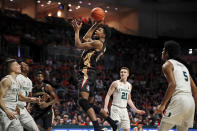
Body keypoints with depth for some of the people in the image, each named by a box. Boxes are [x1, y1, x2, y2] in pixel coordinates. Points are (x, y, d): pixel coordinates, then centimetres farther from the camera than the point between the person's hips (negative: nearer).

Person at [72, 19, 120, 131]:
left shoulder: (98, 43, -7)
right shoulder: (101, 45, 21)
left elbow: (78, 45, -10)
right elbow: (86, 37, 36)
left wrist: (77, 30, 3)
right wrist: (96, 24, 32)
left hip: (87, 74, -10)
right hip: (90, 75, 10)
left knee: (83, 101, -25)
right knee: (91, 105, 16)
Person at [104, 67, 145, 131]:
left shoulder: (129, 85, 12)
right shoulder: (115, 83, -5)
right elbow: (108, 95, -7)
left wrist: (136, 110, 19)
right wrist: (105, 107, -20)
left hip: (124, 110, 6)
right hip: (116, 108, -6)